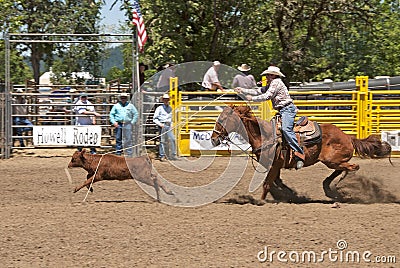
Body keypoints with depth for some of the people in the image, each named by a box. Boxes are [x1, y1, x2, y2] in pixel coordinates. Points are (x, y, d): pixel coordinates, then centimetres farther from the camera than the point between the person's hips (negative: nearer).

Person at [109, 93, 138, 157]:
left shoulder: (130, 106, 8)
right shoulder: (116, 106, 9)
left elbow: (136, 114, 11)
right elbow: (111, 114, 10)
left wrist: (133, 122, 1)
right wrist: (113, 122, -3)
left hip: (127, 124, -1)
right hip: (118, 124, 1)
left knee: (128, 140, -3)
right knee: (118, 139, 4)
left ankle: (129, 155, 0)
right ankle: (118, 153, 10)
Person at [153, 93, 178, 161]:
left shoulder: (170, 108, 16)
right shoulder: (159, 108, -1)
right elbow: (155, 118, -1)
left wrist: (171, 124, 16)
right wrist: (159, 124, -14)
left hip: (169, 126, 5)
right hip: (162, 126, -5)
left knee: (172, 139, -3)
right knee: (162, 141, -4)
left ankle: (173, 155, 3)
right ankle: (162, 156, 1)